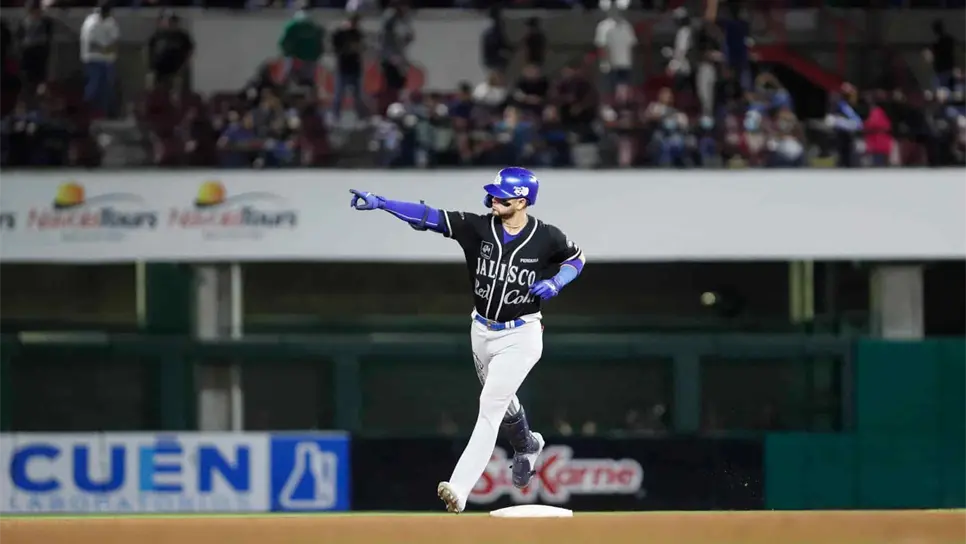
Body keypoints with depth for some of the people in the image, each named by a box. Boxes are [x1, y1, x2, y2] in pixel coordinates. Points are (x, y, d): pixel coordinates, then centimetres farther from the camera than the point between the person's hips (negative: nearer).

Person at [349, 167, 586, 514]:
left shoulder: (547, 238, -14)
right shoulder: (479, 227, -10)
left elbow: (576, 257, 7)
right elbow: (427, 217, -18)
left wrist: (555, 283, -14)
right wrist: (379, 203, -28)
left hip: (520, 337, -5)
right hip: (482, 331, 5)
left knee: (490, 407, -16)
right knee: (500, 403, 23)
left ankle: (460, 489, -25)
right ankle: (526, 447, 56)